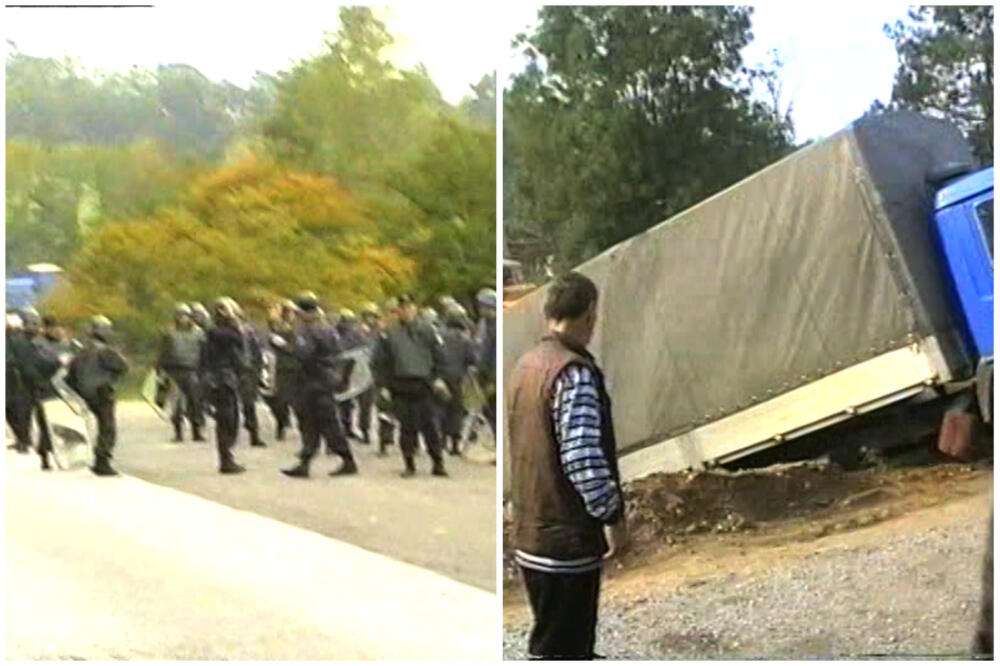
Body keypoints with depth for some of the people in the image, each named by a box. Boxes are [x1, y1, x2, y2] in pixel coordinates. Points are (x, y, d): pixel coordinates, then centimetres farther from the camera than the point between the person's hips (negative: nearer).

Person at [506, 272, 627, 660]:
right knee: (558, 652, -2)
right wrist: (612, 515, -16)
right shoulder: (574, 371, -17)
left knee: (574, 644, 20)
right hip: (567, 541, -9)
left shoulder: (525, 366, 11)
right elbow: (583, 457, -25)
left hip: (531, 536, 9)